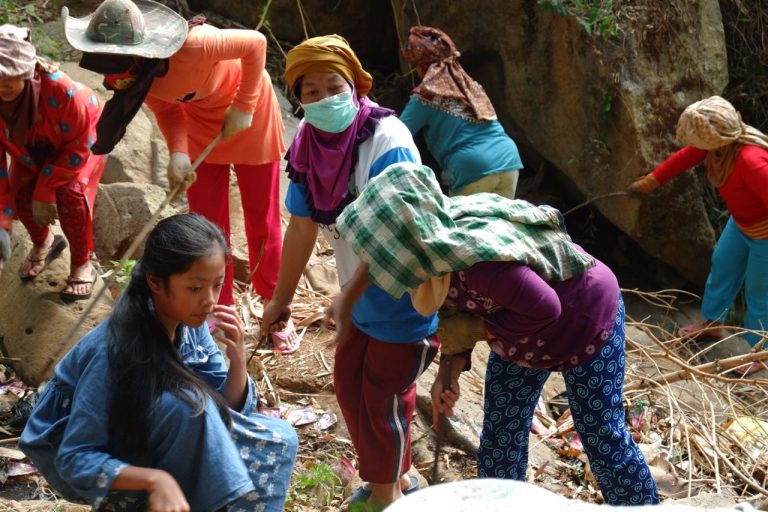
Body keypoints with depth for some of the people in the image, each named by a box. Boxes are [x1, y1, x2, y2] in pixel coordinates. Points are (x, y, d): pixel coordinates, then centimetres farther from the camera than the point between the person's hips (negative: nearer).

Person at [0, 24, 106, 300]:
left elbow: (78, 146, -27)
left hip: (82, 140, -4)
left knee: (71, 194, -27)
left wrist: (45, 190, -27)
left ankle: (82, 265, -4)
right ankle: (43, 243, 18)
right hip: (31, 152, 4)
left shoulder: (60, 90, -41)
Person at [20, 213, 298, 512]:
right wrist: (154, 479, -44)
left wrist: (238, 360, -25)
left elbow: (227, 409, -7)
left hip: (146, 441, 6)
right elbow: (75, 459, -31)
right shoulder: (114, 349, -32)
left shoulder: (189, 324, -13)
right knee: (185, 404, -33)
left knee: (278, 441, -5)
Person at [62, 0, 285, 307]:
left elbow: (256, 42, -27)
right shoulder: (138, 74, -24)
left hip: (247, 111, -4)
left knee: (261, 214, 6)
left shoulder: (194, 45, -42)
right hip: (200, 118, 4)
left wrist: (243, 107, -23)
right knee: (205, 218, 6)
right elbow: (165, 108, -7)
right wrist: (178, 152, -25)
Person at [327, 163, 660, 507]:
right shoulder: (431, 235, -16)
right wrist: (449, 370, -14)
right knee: (500, 435, 13)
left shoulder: (475, 255, -43)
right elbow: (458, 316, -3)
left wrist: (479, 330, -27)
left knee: (601, 434, 5)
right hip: (521, 329, 8)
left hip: (583, 318, -8)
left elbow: (544, 309, -37)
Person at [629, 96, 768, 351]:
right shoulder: (720, 140, -15)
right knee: (721, 266, 24)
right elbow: (684, 157, 1)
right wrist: (650, 181, 11)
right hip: (741, 222, 9)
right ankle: (713, 323, 48)